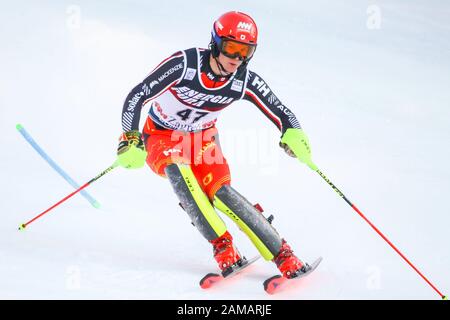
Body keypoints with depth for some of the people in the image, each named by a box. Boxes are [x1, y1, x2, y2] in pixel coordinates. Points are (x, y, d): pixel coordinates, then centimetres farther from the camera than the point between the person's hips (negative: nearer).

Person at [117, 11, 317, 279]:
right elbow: (135, 98, -23)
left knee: (220, 191, -24)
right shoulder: (184, 64, -29)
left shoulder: (247, 81, -18)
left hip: (203, 138, 2)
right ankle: (222, 246, -27)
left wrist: (293, 134, -33)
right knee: (177, 167, -36)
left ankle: (283, 255, -16)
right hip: (161, 137, -2)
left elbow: (281, 113, -12)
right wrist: (130, 142, -29)